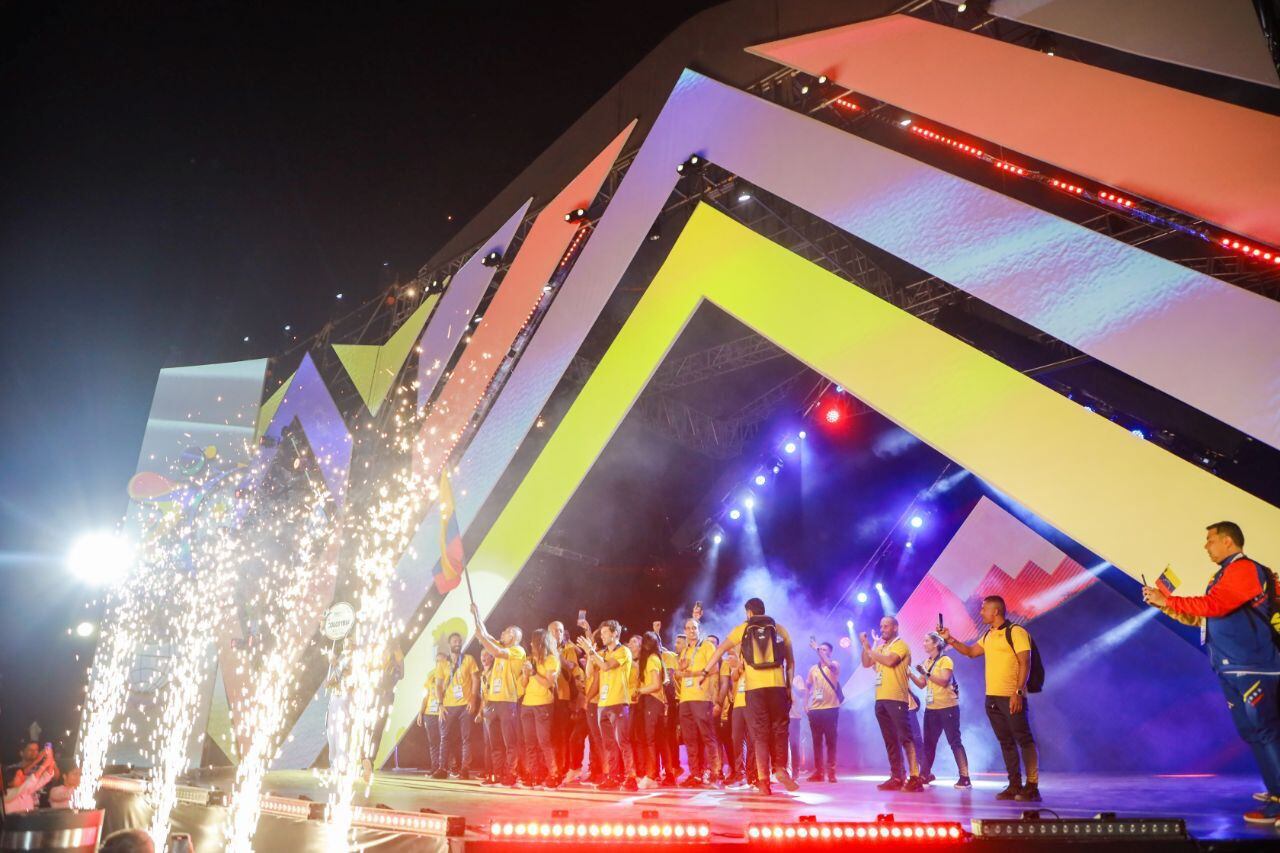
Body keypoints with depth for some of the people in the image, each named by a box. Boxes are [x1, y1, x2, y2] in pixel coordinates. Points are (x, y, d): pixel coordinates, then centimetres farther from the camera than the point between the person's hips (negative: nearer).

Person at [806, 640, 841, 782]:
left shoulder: (834, 665, 0)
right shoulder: (813, 669, 14)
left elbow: (829, 665, -24)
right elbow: (809, 687, 20)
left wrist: (818, 649, -27)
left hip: (830, 708, -4)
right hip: (815, 709, 4)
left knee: (830, 741, -3)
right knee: (817, 741, 5)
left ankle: (831, 772, 1)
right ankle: (818, 772, 9)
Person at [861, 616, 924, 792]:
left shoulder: (900, 645, -3)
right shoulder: (879, 647, 19)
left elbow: (890, 661, -20)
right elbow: (866, 664, 17)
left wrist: (870, 650, -9)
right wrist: (865, 646, 5)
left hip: (896, 698, -8)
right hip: (881, 699, 8)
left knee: (905, 737, -11)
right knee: (890, 740, 9)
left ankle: (914, 777, -13)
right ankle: (897, 776, 14)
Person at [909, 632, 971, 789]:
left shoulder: (945, 660, -8)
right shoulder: (926, 662, 14)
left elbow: (944, 681, -19)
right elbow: (922, 684, 11)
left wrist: (926, 673, -25)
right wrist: (910, 674, -3)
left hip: (947, 707, -7)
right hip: (931, 708, 7)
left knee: (954, 741, -8)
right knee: (929, 742, 9)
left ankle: (965, 777, -8)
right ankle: (925, 774, 16)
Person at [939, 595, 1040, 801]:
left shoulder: (1016, 632, -9)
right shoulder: (988, 635, 15)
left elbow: (1025, 663, -14)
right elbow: (971, 652, 26)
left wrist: (1019, 692, -21)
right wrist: (950, 640, 15)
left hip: (1011, 698, -8)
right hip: (992, 698, 8)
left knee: (1024, 740, -6)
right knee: (1006, 742, 11)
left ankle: (1032, 786, -3)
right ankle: (1015, 785, 17)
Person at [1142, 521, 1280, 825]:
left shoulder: (1244, 569, -12)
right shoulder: (1226, 574, 17)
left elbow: (1213, 605, -24)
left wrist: (1167, 600, -21)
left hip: (1252, 667, -10)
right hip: (1233, 668, 10)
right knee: (1253, 732, 13)